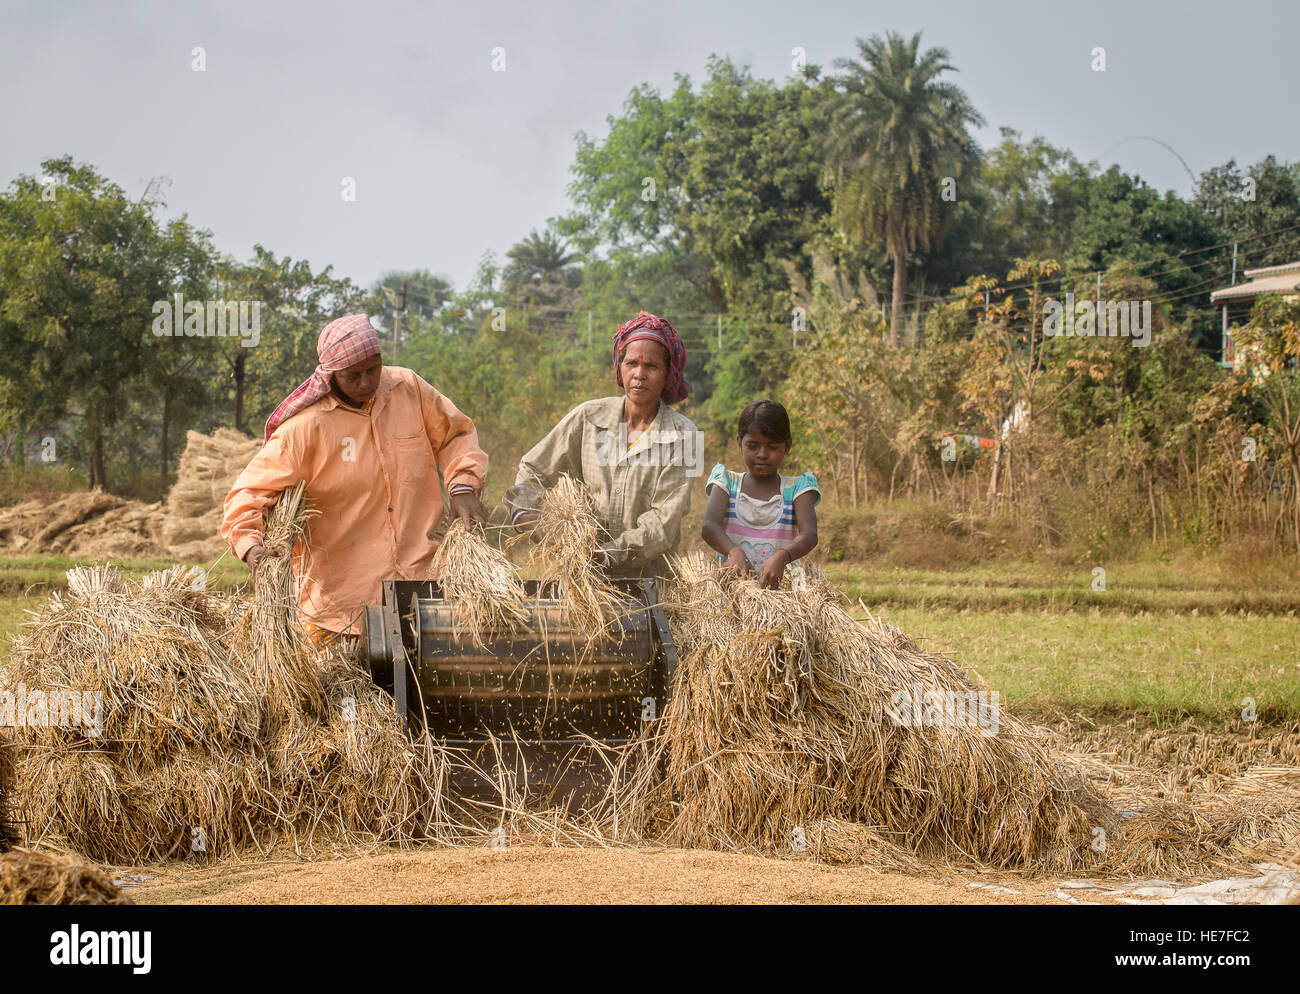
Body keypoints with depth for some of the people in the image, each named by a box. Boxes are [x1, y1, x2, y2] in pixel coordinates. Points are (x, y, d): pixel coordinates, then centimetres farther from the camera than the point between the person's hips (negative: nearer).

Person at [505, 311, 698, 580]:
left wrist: (608, 554, -20)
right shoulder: (588, 417, 7)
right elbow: (532, 469, 16)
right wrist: (523, 512, -5)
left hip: (648, 577, -2)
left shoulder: (681, 434, -1)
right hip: (583, 576, 2)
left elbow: (664, 520, -8)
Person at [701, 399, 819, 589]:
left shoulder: (796, 488, 8)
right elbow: (709, 526, -7)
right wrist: (734, 552, -29)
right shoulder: (727, 482, 10)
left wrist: (782, 557, -30)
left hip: (779, 585, 0)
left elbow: (809, 534, -8)